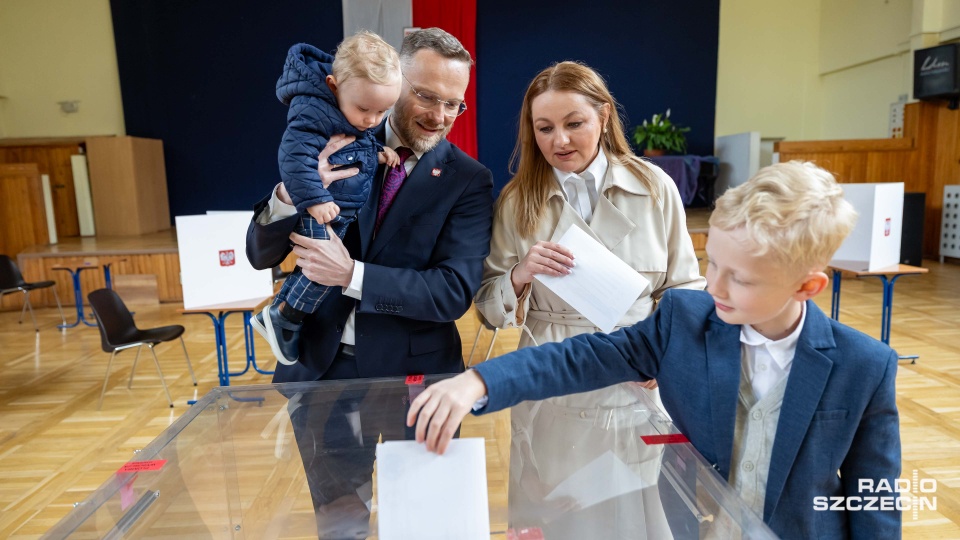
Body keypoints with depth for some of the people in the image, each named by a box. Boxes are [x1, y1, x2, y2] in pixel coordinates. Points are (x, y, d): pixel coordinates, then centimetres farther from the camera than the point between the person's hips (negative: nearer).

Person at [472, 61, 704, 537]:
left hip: (637, 389, 0)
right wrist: (520, 276, -22)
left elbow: (684, 287, 4)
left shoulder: (655, 187, -3)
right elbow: (490, 309, -3)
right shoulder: (517, 201, -3)